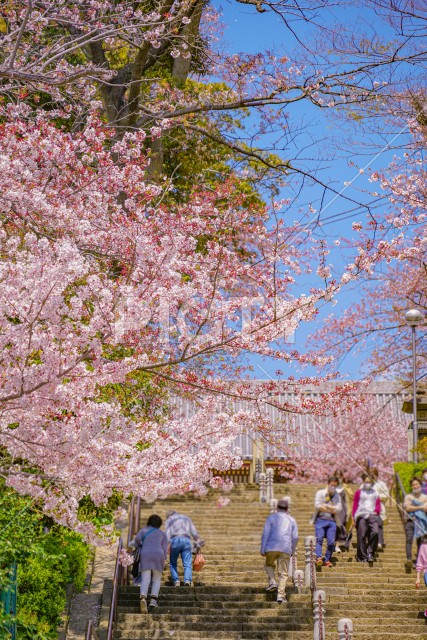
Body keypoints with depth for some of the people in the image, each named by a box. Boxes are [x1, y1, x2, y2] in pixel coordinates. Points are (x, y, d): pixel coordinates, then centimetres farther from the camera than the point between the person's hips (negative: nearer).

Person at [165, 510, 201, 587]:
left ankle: (176, 581, -6)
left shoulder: (169, 520, 20)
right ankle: (187, 580, -27)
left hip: (175, 540, -2)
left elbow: (167, 533, 5)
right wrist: (198, 541, 17)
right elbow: (194, 532, 18)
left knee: (173, 563, 10)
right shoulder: (187, 518, 28)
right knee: (187, 564, -5)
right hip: (186, 540, 2)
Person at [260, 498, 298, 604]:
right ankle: (280, 594, -11)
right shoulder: (291, 520, 16)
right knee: (283, 573, 3)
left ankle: (272, 581, 0)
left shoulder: (271, 517, 8)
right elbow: (295, 537, 11)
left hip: (272, 547, -1)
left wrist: (262, 549, 0)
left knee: (269, 565, 24)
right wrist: (293, 550, 24)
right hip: (286, 549, 1)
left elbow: (266, 534, -1)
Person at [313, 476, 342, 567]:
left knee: (331, 541, -10)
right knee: (319, 538, -20)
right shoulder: (320, 493, 9)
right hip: (320, 519, -3)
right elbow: (317, 506, -6)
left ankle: (327, 560, -2)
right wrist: (331, 510, -1)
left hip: (331, 521, 3)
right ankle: (318, 558, -32)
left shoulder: (337, 496, 19)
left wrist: (326, 506, -4)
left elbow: (339, 509, 3)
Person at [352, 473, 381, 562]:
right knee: (362, 536, -6)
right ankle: (362, 557, -1)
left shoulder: (375, 493, 21)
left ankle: (370, 553, -11)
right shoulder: (359, 492, 14)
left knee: (375, 532, -21)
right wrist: (354, 517, 1)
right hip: (361, 516, -1)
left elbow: (378, 505, 19)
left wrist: (376, 511, -2)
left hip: (372, 515, 1)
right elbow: (355, 505, 10)